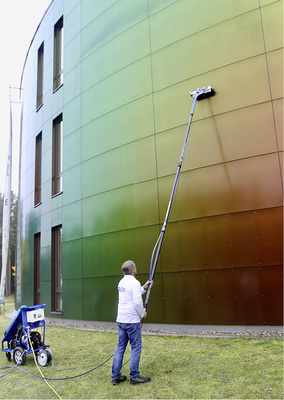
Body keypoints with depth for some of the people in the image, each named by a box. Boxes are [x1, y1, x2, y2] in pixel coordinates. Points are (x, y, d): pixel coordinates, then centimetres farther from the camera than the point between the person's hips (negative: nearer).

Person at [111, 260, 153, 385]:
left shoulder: (122, 282, 11)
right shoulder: (134, 282, -16)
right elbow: (137, 302, -22)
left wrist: (144, 287, 24)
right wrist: (142, 313, -5)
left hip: (121, 320, 8)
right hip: (132, 321, -8)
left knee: (120, 346, 12)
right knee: (136, 347, 2)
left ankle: (115, 376, 16)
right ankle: (134, 377, 8)